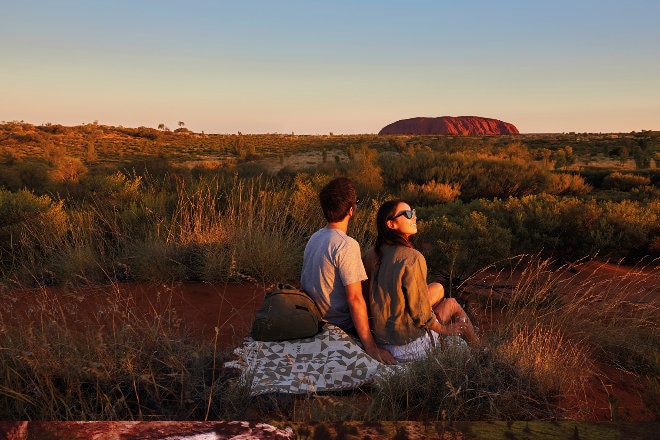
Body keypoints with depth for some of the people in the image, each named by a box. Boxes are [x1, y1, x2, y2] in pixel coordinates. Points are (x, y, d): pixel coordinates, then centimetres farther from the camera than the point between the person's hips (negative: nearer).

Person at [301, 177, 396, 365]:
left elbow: (304, 283, 12)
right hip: (343, 324, -9)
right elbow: (355, 299, -27)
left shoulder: (315, 237, 3)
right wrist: (371, 347, -24)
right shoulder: (346, 245, -25)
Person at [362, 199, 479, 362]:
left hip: (380, 338, 7)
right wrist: (444, 329, 0)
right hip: (407, 347, -6)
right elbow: (421, 315, -19)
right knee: (452, 304, 17)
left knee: (437, 288, 21)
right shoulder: (412, 258, -24)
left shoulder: (372, 254, -3)